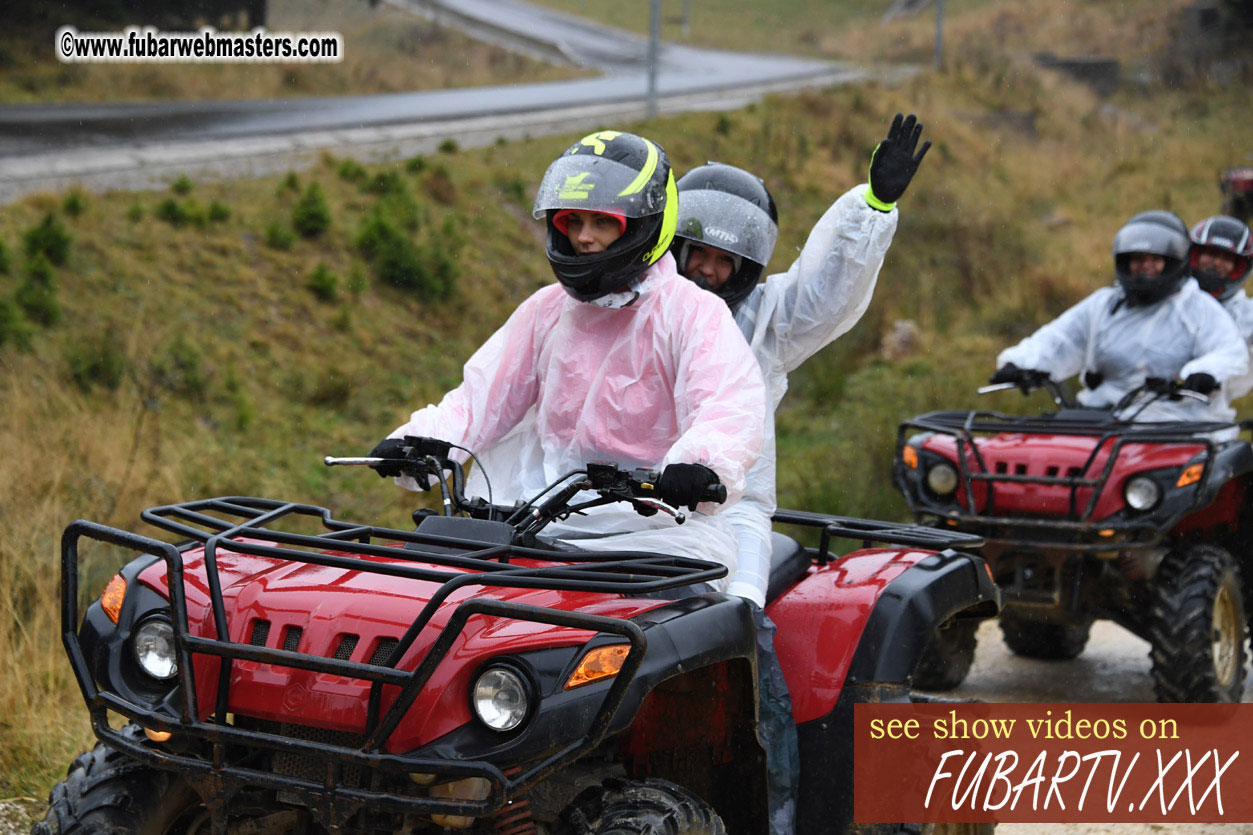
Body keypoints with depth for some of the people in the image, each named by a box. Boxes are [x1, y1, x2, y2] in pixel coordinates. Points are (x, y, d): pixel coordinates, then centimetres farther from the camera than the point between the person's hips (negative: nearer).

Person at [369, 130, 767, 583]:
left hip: (658, 524, -5)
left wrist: (700, 464, -41)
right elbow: (483, 396, 14)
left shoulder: (693, 313, -3)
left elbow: (731, 408, -19)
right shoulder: (546, 309, 14)